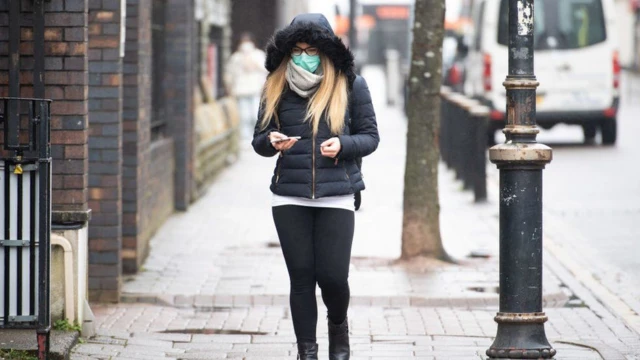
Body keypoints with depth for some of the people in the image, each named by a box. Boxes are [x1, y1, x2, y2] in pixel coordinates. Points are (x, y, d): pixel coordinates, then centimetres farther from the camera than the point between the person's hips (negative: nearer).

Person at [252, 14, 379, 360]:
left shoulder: (351, 86, 1)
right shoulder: (276, 88, 5)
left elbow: (370, 136, 5)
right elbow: (258, 139, 9)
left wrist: (343, 145, -15)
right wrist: (272, 142, -14)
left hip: (336, 198, -1)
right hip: (289, 198, 2)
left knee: (333, 276, -4)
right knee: (301, 277, 2)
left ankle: (338, 325, 28)